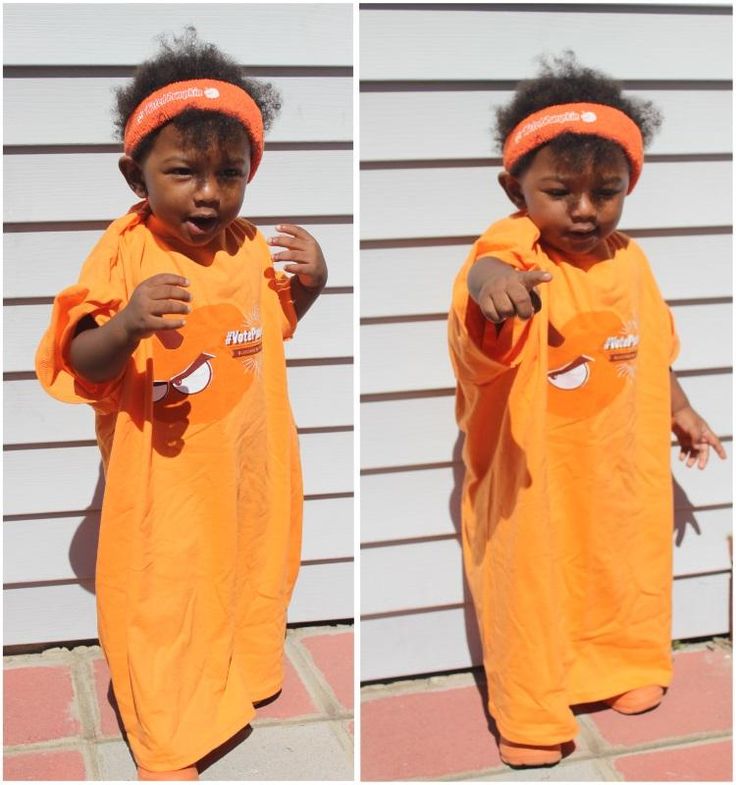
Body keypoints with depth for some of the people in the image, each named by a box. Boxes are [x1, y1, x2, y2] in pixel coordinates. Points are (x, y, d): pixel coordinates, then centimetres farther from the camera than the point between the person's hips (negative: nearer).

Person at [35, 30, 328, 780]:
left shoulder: (251, 248, -2)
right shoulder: (126, 251, -17)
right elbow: (83, 368, -19)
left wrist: (309, 285, -4)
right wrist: (128, 324, -39)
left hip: (244, 465, 5)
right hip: (163, 474, -5)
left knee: (246, 573, 23)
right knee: (162, 600, 8)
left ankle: (239, 672, 51)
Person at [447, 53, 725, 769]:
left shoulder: (628, 261, 1)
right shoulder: (514, 248, -20)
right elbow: (490, 267, -45)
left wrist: (679, 410, 21)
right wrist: (487, 278, -67)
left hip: (619, 463, 6)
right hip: (531, 471, -6)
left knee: (626, 561, 22)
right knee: (530, 579, 6)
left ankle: (626, 664, 47)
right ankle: (529, 714, 23)